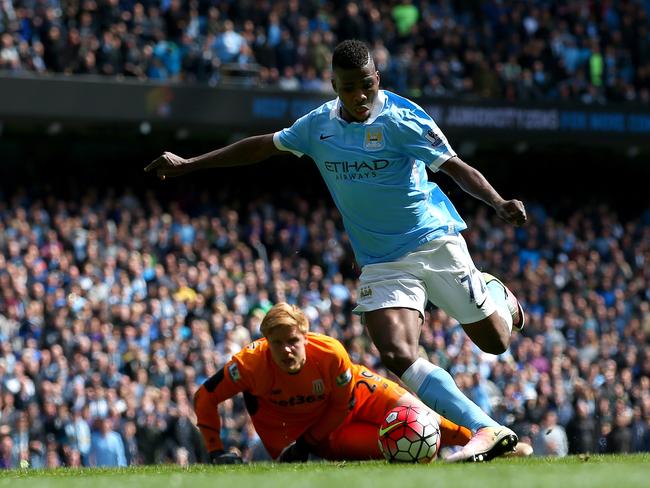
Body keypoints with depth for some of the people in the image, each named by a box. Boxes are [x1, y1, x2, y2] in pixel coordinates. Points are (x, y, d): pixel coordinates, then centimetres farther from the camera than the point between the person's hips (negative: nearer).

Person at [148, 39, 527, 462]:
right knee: (398, 356, -22)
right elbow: (264, 146, 17)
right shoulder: (319, 125, 3)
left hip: (435, 243, -3)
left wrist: (499, 203, -33)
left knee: (495, 342, 3)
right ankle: (488, 432, -25)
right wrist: (188, 164, 21)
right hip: (381, 264, 3)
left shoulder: (402, 118, -13)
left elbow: (458, 168, -15)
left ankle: (495, 293, 41)